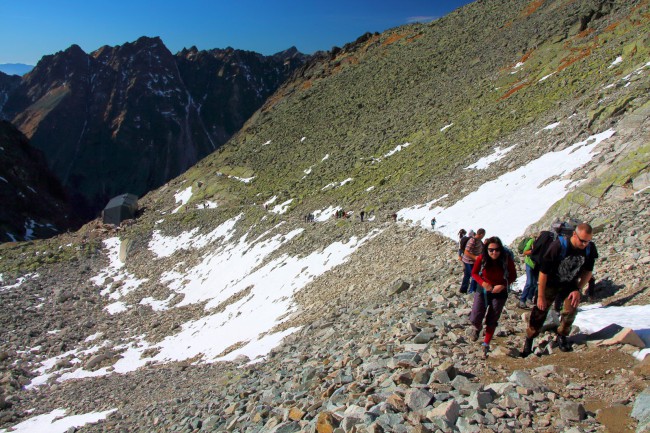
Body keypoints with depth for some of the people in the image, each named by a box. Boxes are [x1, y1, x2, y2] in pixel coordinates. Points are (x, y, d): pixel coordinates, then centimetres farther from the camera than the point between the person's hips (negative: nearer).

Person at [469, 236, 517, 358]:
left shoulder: (507, 260, -20)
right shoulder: (481, 259, -19)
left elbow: (513, 276, -5)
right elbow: (474, 273, -3)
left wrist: (503, 285, -21)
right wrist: (482, 283, -20)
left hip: (499, 293, 0)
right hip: (483, 291, 0)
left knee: (492, 321, 10)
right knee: (475, 319, -3)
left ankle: (486, 344, 32)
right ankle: (477, 328, 35)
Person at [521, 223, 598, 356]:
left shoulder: (590, 249, -18)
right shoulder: (558, 246, -32)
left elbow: (588, 271, 0)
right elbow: (543, 271, -25)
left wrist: (578, 289, -10)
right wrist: (540, 296, -20)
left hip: (570, 284, 4)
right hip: (550, 283, -4)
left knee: (571, 310, -9)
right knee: (540, 311, -2)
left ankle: (562, 336, 16)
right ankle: (529, 340, 12)